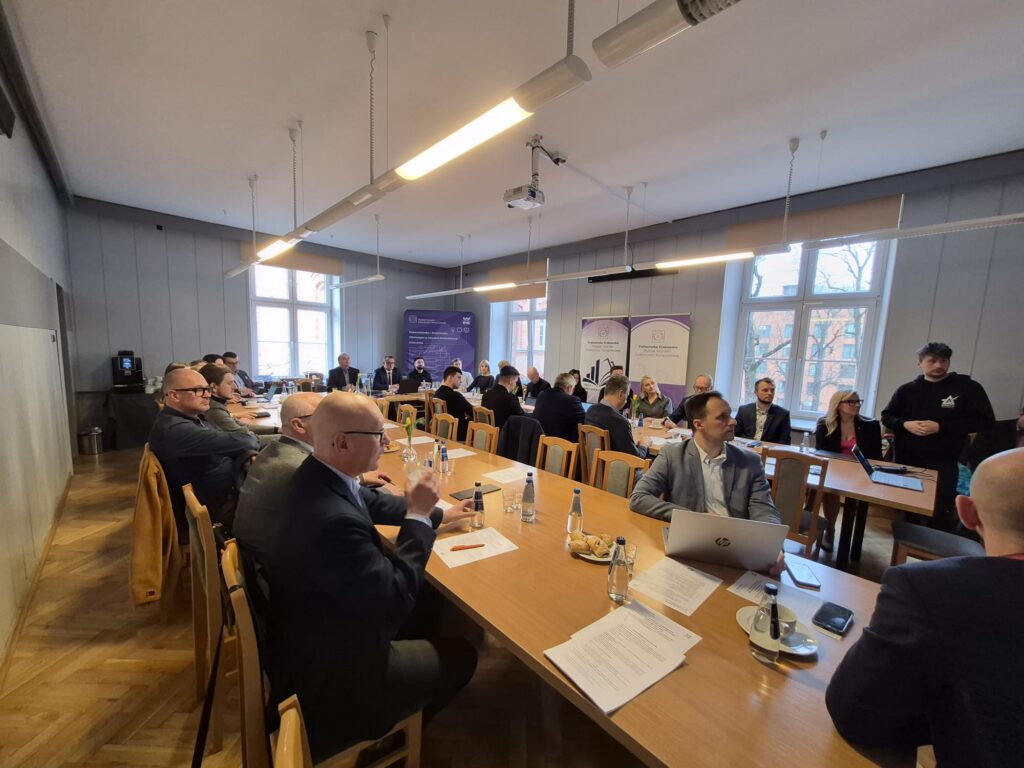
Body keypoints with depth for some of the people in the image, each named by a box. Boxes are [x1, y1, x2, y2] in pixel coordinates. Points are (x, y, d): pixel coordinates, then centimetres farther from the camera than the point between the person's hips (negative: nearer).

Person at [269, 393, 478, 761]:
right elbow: (396, 598, -31)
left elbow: (372, 503, 7)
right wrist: (418, 516, -23)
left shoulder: (316, 475, -10)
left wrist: (436, 515, 8)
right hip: (330, 667, -8)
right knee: (461, 657, 10)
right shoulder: (332, 520, -41)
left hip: (320, 628, 8)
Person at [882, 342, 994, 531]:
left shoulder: (968, 387, -2)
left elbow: (985, 421, -6)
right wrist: (905, 424, -11)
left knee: (940, 512, 1)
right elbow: (887, 416, 10)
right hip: (905, 459, 2)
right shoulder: (906, 389, 4)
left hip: (942, 462, -2)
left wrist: (941, 427, -16)